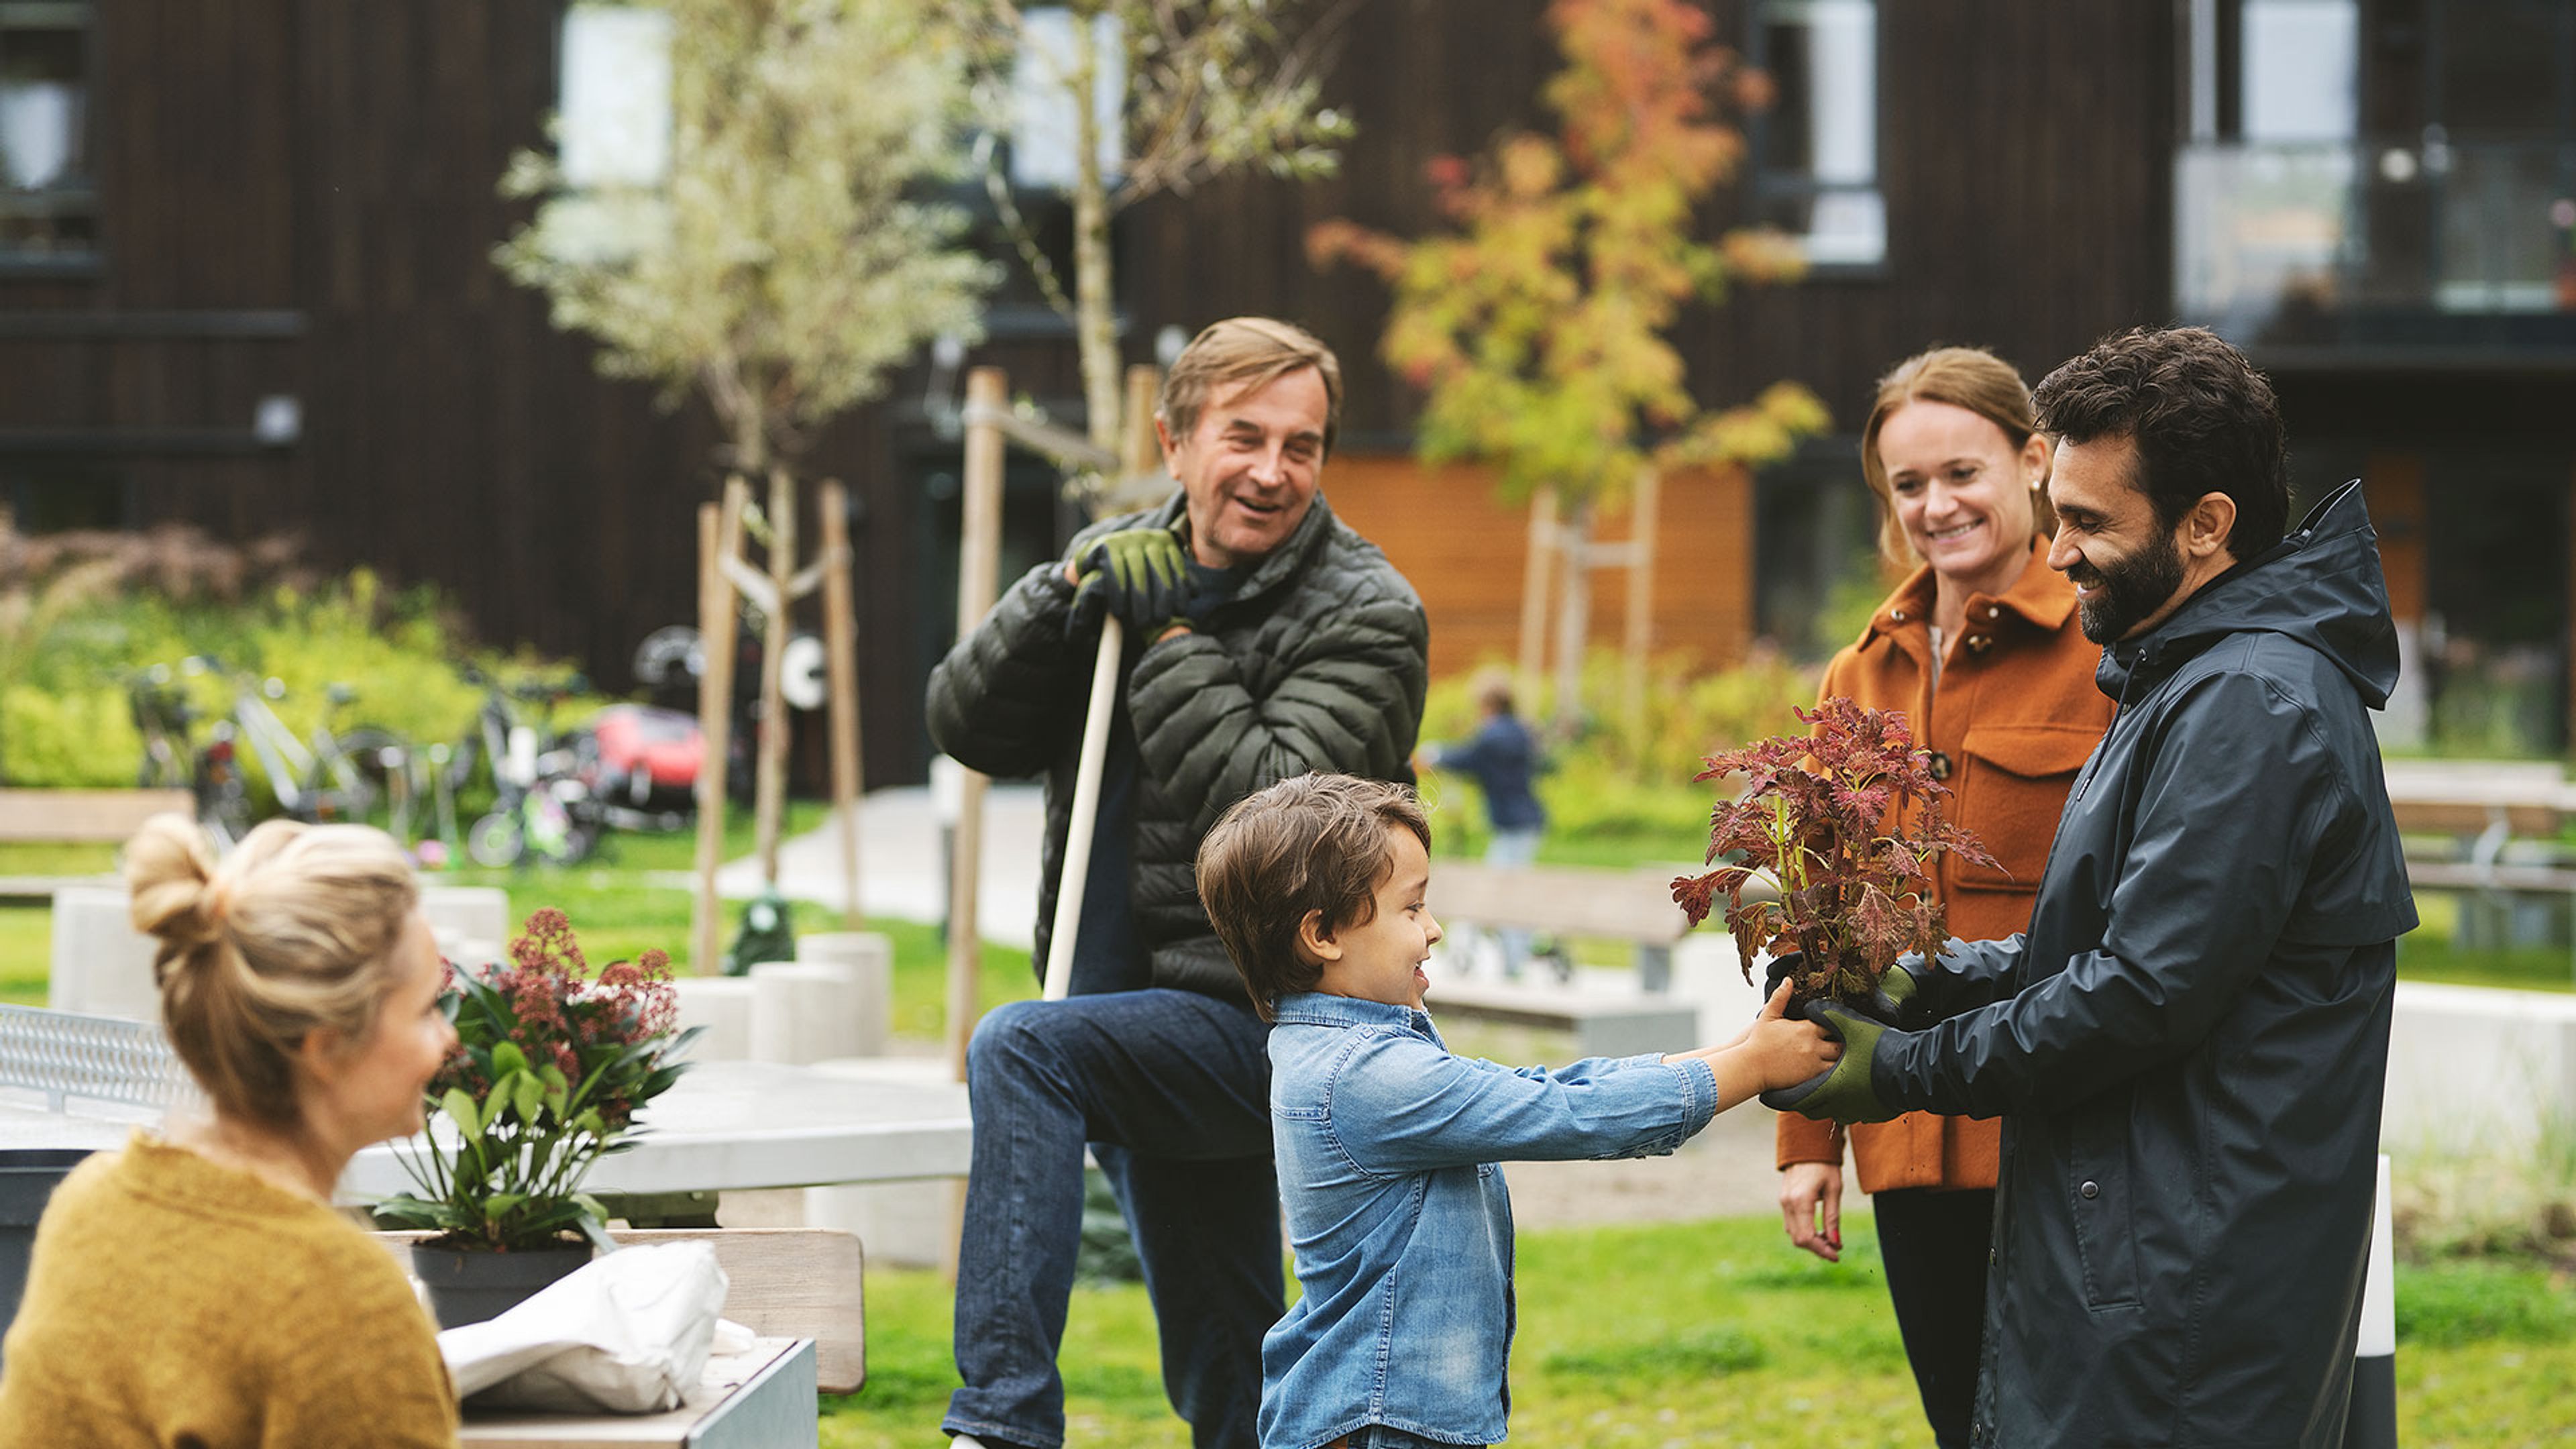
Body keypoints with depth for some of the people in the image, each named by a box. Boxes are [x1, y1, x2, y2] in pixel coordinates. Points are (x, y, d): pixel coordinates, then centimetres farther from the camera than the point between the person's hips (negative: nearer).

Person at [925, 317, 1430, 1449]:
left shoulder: (1365, 615, -9)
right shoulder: (1127, 565, 8)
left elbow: (1269, 807, -21)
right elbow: (967, 725, 1)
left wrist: (1170, 638, -18)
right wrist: (1070, 595, -12)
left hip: (1265, 1027, -7)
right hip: (1156, 1020, 7)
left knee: (1021, 1049, -30)